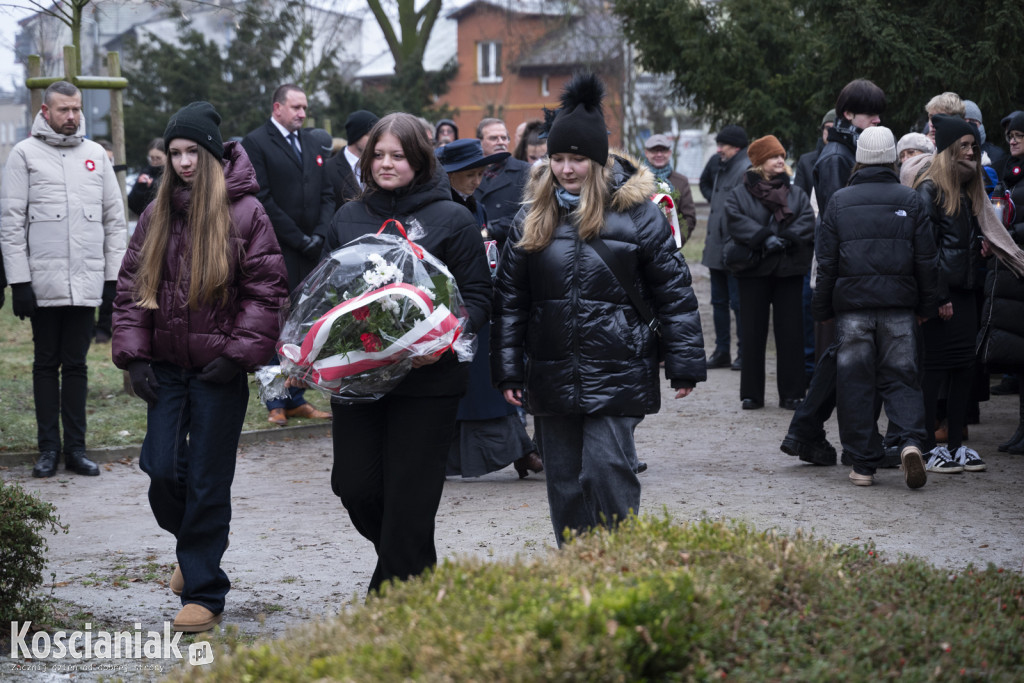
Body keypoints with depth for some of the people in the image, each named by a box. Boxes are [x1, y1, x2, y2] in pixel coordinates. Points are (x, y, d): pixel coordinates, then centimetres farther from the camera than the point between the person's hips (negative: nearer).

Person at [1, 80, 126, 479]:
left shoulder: (95, 155, 11)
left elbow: (115, 219, 12)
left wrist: (114, 276, 5)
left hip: (87, 282, 2)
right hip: (43, 283, -2)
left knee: (76, 365, 6)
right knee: (46, 364, 4)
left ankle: (76, 448, 10)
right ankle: (48, 449, 10)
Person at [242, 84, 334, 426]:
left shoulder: (311, 141, 17)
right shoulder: (256, 143, -4)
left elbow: (326, 193, 16)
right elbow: (263, 200, -10)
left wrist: (320, 235, 0)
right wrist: (298, 239, -11)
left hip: (310, 251, 6)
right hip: (277, 253, -6)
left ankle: (297, 399, 12)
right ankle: (276, 404, 1)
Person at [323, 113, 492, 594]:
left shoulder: (452, 220, 0)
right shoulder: (348, 219, 13)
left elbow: (477, 298, -2)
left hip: (425, 379, -4)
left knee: (408, 495, -4)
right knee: (353, 484, 2)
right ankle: (413, 563, 29)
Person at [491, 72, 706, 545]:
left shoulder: (636, 213, -3)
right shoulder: (533, 218, 8)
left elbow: (673, 292, 0)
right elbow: (509, 299, 11)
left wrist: (685, 365, -3)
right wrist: (506, 369, 6)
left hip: (616, 376, -4)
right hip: (550, 377, 4)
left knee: (607, 472, -10)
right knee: (564, 481, 9)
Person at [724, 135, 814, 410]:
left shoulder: (796, 194, 12)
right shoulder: (739, 194, 4)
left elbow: (807, 222, -1)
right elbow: (736, 222, -11)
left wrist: (785, 239, -18)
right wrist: (764, 238, -23)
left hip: (789, 271, 2)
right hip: (753, 273, -2)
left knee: (790, 332, 1)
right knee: (752, 333, 2)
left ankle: (791, 393, 8)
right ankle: (752, 394, 10)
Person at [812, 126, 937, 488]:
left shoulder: (839, 201, 3)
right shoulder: (910, 201, 3)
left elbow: (826, 262, 3)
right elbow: (926, 261, 4)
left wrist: (823, 309, 10)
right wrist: (927, 307, 12)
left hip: (852, 304, 0)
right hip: (899, 305, 0)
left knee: (855, 382, 5)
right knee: (901, 377, 6)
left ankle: (863, 463, 4)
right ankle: (911, 441, -17)